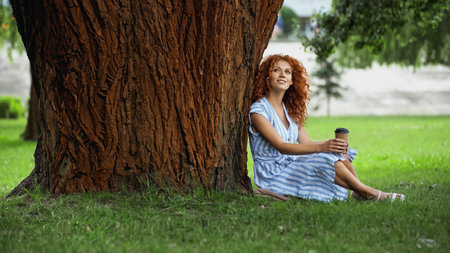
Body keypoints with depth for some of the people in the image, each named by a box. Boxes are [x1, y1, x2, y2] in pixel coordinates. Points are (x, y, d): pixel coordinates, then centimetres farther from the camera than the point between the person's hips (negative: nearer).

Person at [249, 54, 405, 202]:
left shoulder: (290, 110, 13)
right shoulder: (258, 111, -13)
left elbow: (306, 143, 6)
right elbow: (280, 146, -23)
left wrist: (332, 144, -16)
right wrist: (320, 147, -33)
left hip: (291, 165, 8)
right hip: (272, 174, -8)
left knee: (338, 152, -8)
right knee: (327, 159, -23)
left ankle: (359, 193, -12)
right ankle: (369, 193, -11)